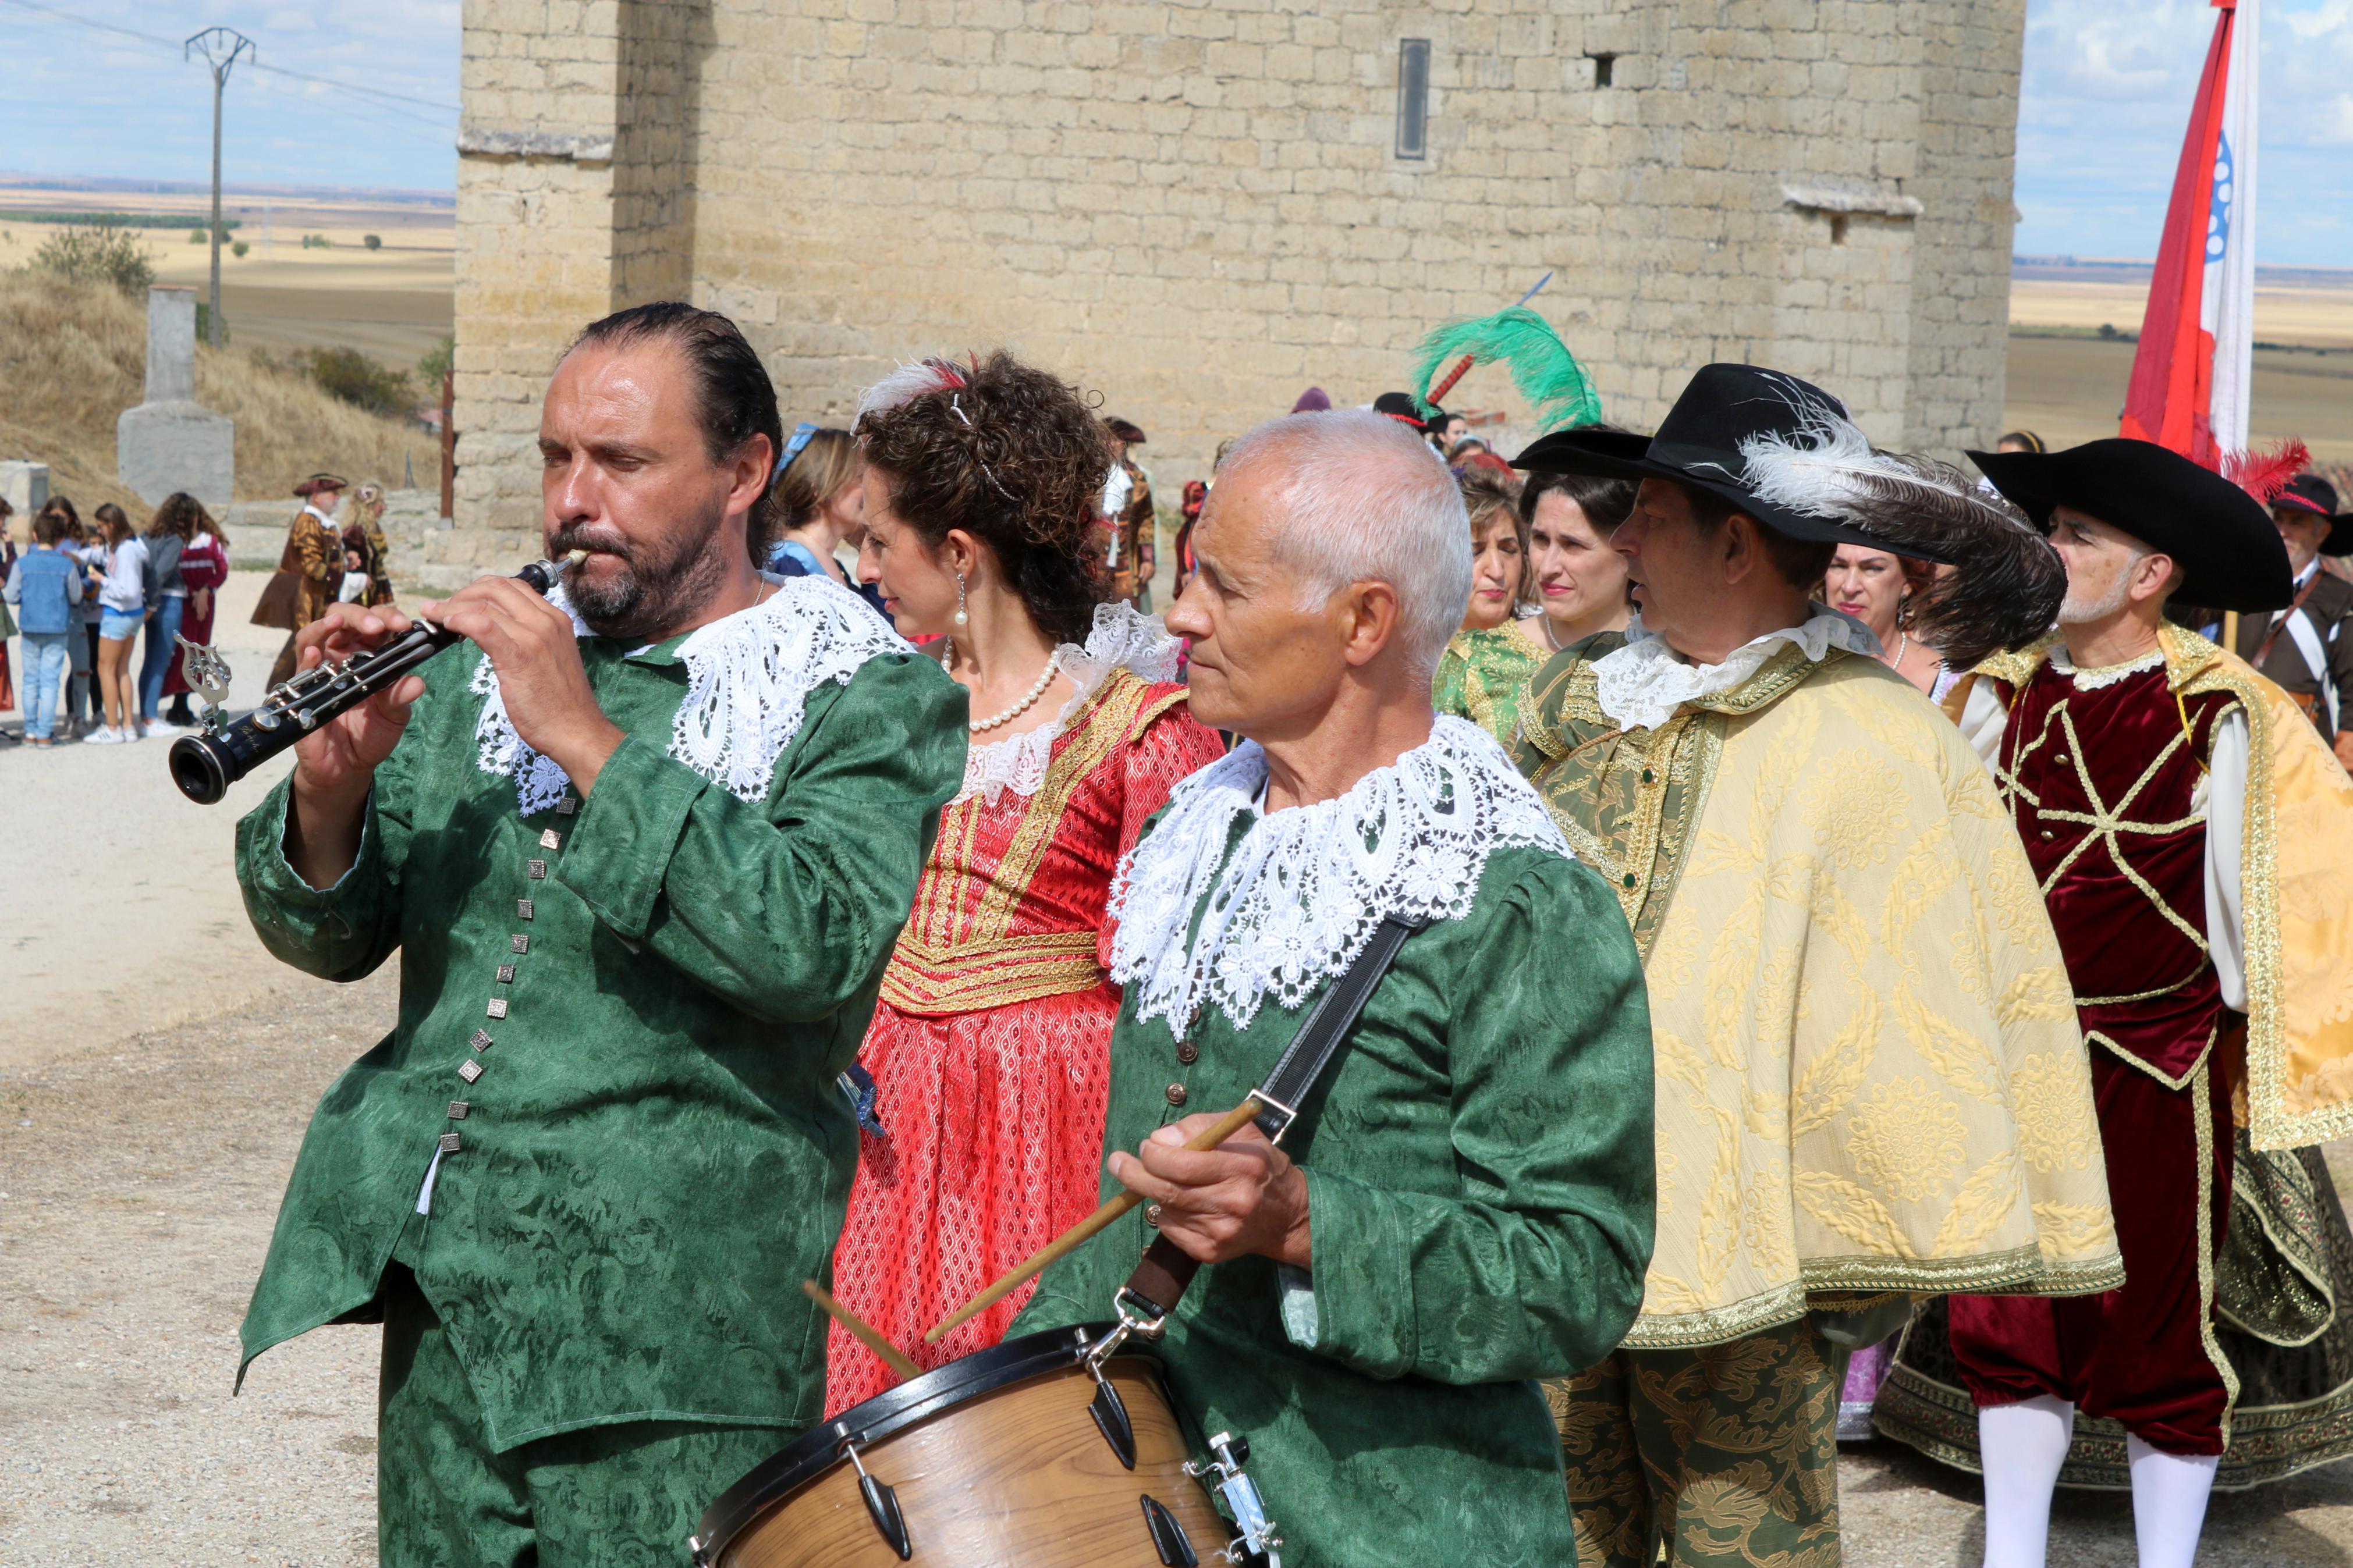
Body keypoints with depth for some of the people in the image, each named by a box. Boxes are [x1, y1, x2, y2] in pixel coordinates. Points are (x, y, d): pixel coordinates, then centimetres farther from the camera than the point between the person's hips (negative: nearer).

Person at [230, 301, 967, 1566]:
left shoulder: (871, 702, -5)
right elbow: (333, 936, 11)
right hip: (444, 1289, 5)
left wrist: (588, 741, -22)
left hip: (672, 1328, -5)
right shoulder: (485, 663, 13)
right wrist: (332, 786, -11)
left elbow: (817, 945, -22)